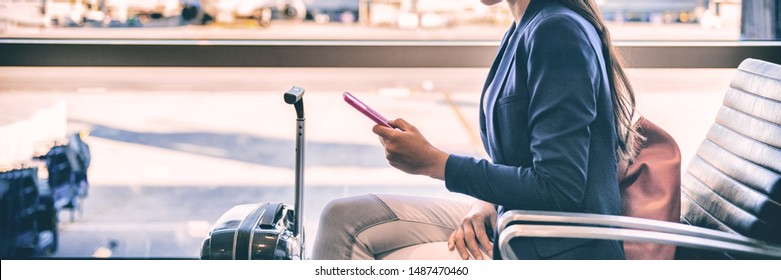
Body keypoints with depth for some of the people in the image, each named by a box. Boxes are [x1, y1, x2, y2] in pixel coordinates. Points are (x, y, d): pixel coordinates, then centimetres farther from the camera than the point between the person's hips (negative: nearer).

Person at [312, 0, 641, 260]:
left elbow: (558, 189, -24)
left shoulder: (557, 32, -21)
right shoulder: (526, 28, 9)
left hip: (556, 253, -9)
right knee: (347, 218, 3)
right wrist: (487, 203, -6)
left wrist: (433, 162, -18)